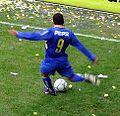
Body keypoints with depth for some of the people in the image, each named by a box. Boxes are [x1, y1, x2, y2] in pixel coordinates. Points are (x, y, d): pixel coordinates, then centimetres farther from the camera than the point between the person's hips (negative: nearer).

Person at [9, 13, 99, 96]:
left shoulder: (51, 31, -21)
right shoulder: (69, 33, -5)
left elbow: (35, 36, -25)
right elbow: (80, 46, -3)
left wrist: (19, 34, -20)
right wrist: (92, 57, 4)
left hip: (50, 61, -4)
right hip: (63, 60, 4)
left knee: (44, 73, 26)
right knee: (72, 77, 15)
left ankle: (51, 90, 42)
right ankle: (87, 78, -11)